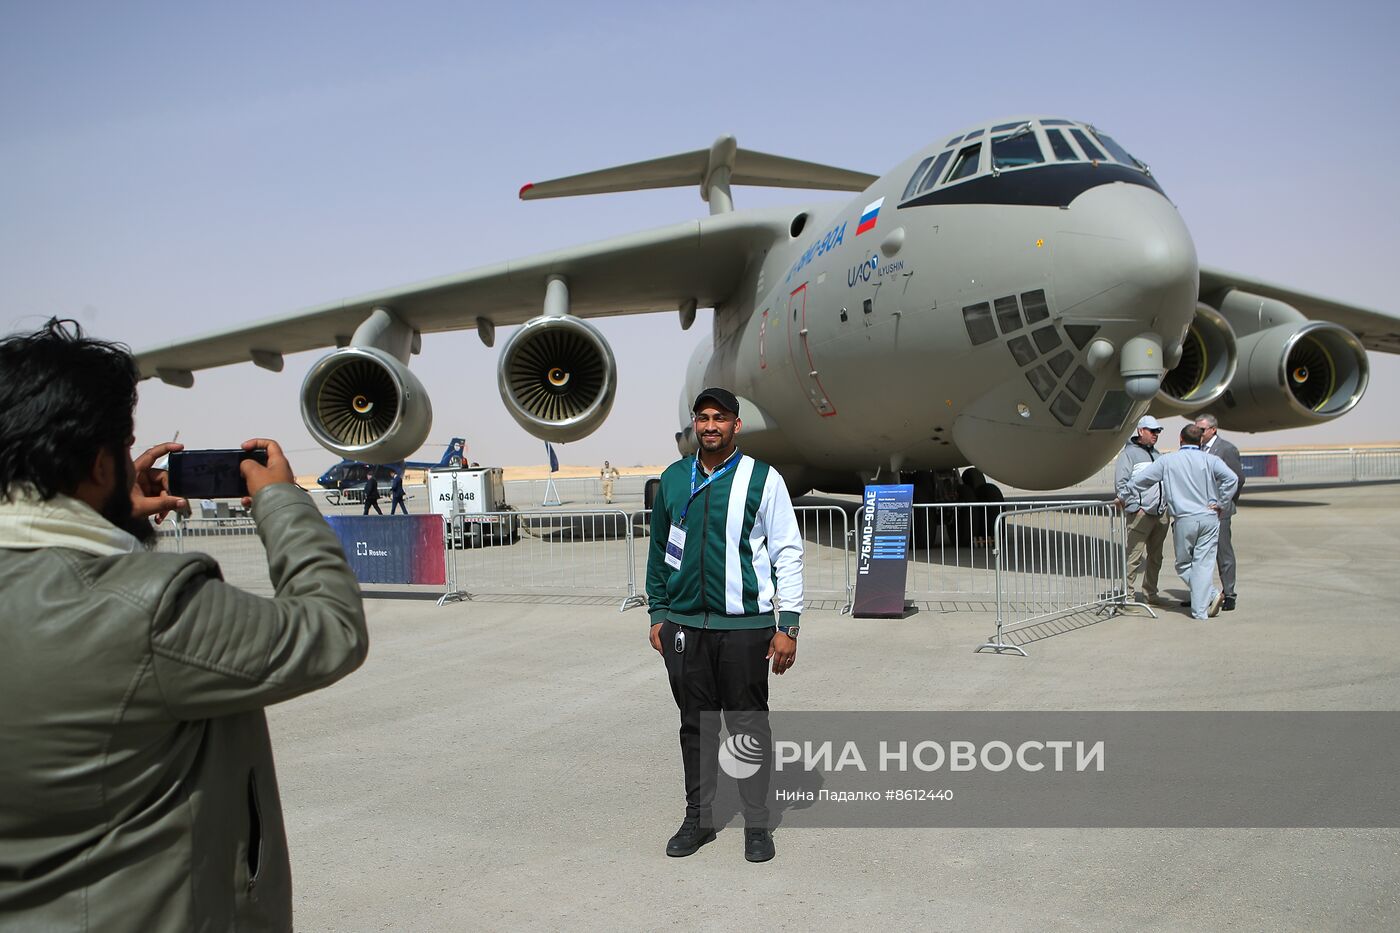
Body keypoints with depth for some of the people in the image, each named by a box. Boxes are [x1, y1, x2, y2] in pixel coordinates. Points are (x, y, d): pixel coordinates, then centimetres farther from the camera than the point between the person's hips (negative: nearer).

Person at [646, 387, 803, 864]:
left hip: (744, 624, -3)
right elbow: (659, 551, 16)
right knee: (696, 725, 11)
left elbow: (788, 553, -3)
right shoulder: (673, 479, 8)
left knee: (749, 725, 4)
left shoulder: (762, 479, -2)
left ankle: (757, 824, 17)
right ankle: (698, 817, 24)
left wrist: (788, 626, -8)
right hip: (683, 624, 3)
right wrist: (658, 615, 11)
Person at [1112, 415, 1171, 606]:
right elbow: (1120, 482, -10)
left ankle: (1150, 593, 22)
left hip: (1161, 513, 8)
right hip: (1140, 513, -8)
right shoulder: (1129, 453, -3)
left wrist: (1166, 503, 15)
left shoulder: (1156, 454, 20)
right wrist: (1133, 505, -16)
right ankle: (1127, 595, -6)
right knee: (1134, 556, -10)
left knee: (1155, 556, 13)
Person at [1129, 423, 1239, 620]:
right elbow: (1231, 478, -12)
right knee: (1203, 564, 3)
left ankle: (1211, 594, -4)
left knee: (1184, 564, 12)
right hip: (1209, 518, 1)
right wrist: (1219, 503, -2)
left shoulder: (1168, 460, 3)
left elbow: (1139, 481, 5)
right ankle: (1200, 609, -1)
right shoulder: (1210, 460, 3)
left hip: (1184, 520, -1)